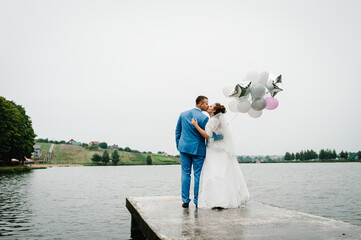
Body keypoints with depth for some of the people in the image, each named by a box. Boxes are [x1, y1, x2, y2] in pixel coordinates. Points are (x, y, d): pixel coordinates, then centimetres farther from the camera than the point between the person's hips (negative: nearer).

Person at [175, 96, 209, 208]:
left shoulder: (183, 114, 6)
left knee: (185, 174, 9)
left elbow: (177, 131, 12)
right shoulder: (204, 118, -11)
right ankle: (197, 201, 10)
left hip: (184, 148, 4)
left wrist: (178, 145, 19)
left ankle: (185, 201, 11)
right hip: (198, 149, -4)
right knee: (198, 175, 5)